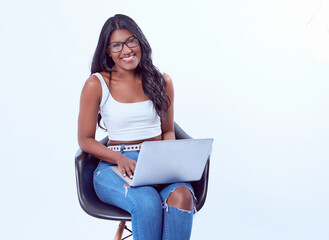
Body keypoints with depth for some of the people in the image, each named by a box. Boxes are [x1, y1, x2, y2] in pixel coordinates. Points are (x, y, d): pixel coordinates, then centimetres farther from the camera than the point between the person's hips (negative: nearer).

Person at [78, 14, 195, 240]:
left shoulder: (161, 82, 9)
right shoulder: (96, 85, 0)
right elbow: (85, 140, 2)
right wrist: (121, 159, -15)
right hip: (114, 167, -2)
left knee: (182, 196, -33)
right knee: (148, 202, -36)